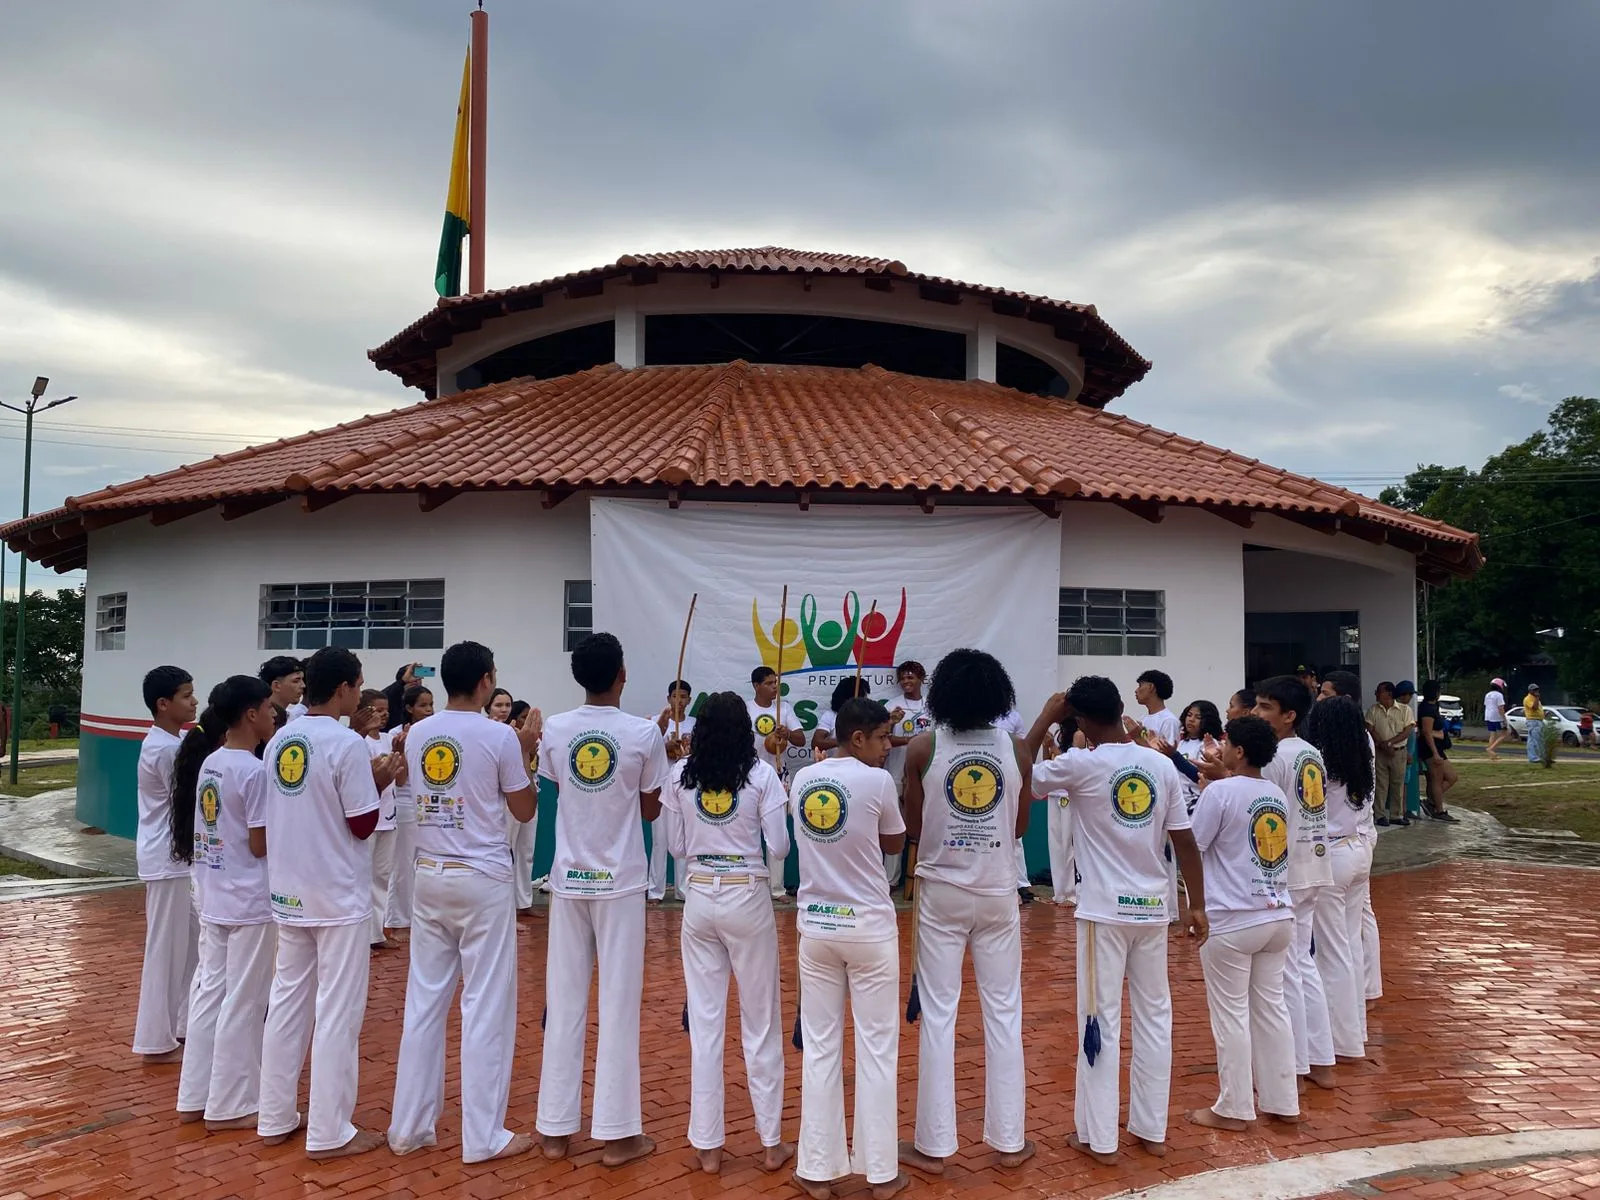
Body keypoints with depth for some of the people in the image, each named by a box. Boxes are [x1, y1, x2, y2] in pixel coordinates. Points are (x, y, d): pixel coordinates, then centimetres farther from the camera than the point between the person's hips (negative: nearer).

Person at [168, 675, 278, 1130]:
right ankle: (229, 1106, 15)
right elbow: (261, 845, -18)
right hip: (250, 901, -8)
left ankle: (195, 1098, 25)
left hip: (213, 897, 8)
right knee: (243, 1003, 4)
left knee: (210, 991, 16)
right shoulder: (254, 771, -19)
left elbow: (224, 828, 12)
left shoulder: (208, 763, 6)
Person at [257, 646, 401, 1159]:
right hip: (340, 897, -7)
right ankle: (329, 1133, 8)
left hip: (289, 892, 7)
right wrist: (379, 783, 1)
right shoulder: (347, 744, -17)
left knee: (287, 1003, 15)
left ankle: (275, 1118, 24)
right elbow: (363, 826, -15)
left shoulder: (278, 741, 5)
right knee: (337, 1012, 1)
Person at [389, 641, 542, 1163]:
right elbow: (524, 811, -1)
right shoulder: (499, 735, -11)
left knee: (424, 1000, 12)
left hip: (430, 876, 5)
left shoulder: (417, 734, 4)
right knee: (486, 1005, 2)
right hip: (483, 879, -5)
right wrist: (525, 753, 11)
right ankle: (483, 1136, 9)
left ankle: (409, 1126, 20)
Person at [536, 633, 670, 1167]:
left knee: (564, 1001, 10)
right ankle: (617, 1133, 11)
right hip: (620, 880, -3)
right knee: (619, 1003, 5)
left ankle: (556, 1129, 18)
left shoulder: (555, 729, -3)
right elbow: (651, 810, 1)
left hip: (568, 878, 3)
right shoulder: (644, 733, -10)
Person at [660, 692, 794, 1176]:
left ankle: (708, 1146, 16)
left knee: (705, 1021, 10)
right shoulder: (761, 775, -8)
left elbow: (675, 847, 4)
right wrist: (771, 818, 10)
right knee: (761, 1022, 10)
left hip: (699, 899, 2)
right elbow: (780, 847, -7)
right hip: (747, 898, -2)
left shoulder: (680, 775, -1)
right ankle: (771, 1143, 19)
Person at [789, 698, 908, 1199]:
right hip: (869, 926, -4)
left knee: (820, 1047, 10)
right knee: (877, 1049, 7)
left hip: (816, 924, 4)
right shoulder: (877, 781, -13)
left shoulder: (802, 779, 2)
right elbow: (894, 844, 2)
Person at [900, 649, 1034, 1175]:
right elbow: (1020, 826, 6)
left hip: (941, 892, -1)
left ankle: (933, 1145, 14)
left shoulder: (922, 748, -9)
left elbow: (912, 830, -3)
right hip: (997, 893, 2)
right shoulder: (1015, 748, -4)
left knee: (938, 1016, 6)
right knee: (1004, 1014, 12)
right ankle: (1009, 1140, 21)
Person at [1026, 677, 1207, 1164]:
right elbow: (1185, 841, 2)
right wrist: (1197, 905, 8)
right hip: (1152, 908, 4)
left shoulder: (1081, 764, -12)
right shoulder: (1162, 765, 1)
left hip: (1104, 910, -4)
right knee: (1155, 1017, 14)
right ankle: (1151, 1129, 23)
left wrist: (1047, 717, 4)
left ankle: (1099, 1137, 12)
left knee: (1102, 1020, 4)